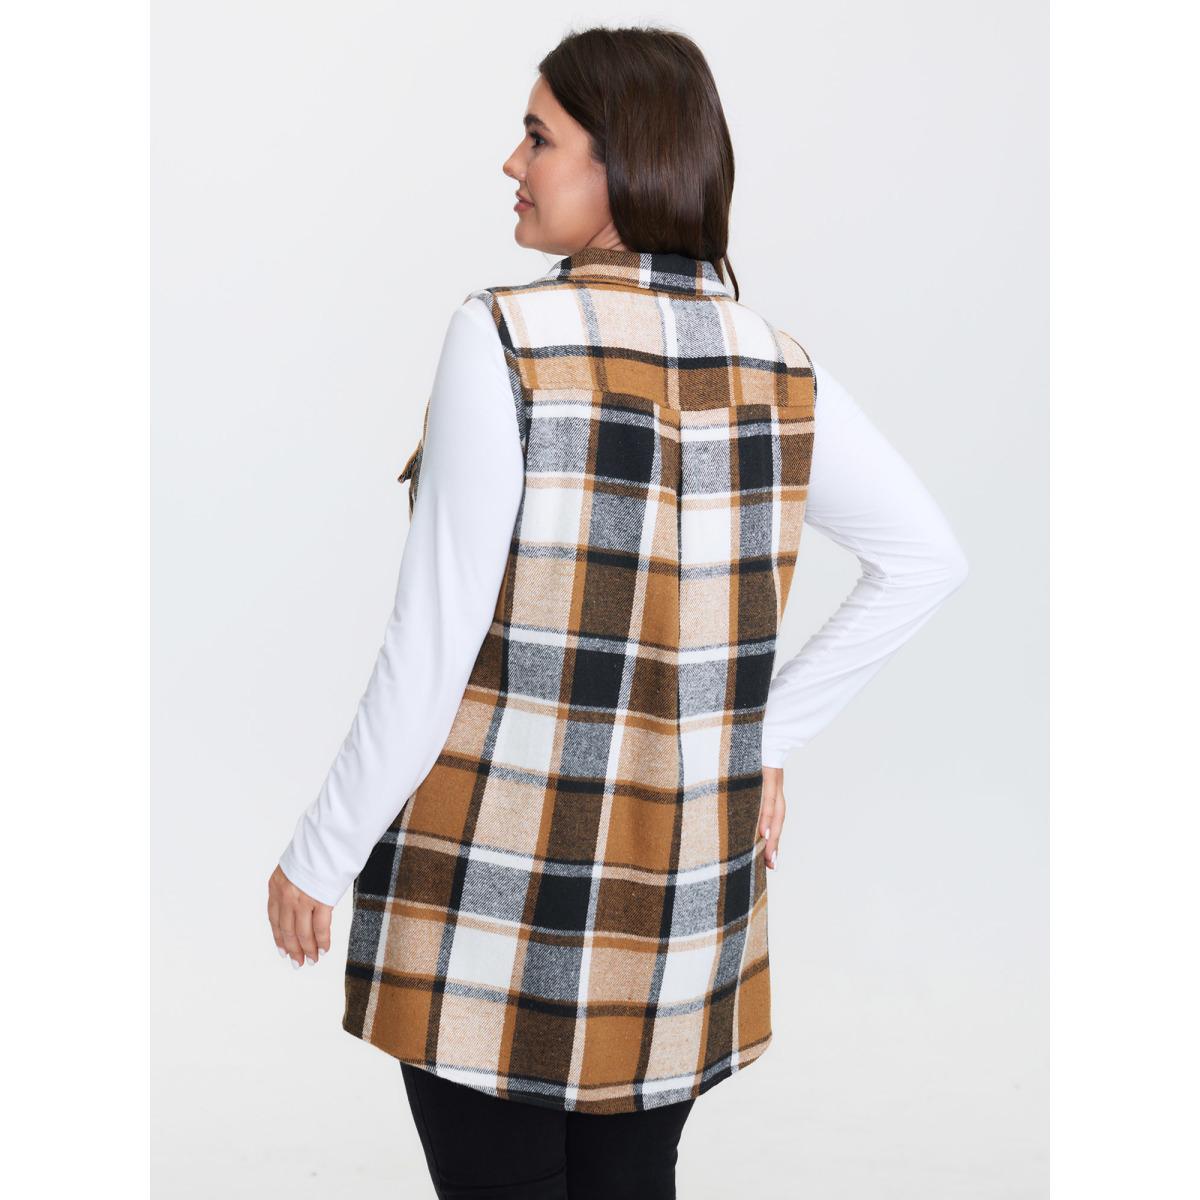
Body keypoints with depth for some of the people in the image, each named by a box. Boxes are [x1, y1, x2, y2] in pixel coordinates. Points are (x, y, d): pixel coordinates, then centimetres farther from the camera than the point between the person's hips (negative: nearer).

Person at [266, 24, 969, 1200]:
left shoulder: (505, 339, -15)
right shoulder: (778, 369, 2)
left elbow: (435, 645, -16)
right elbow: (929, 559, 10)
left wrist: (318, 856, -5)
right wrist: (770, 731, 12)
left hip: (496, 881, -5)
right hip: (674, 902, 6)